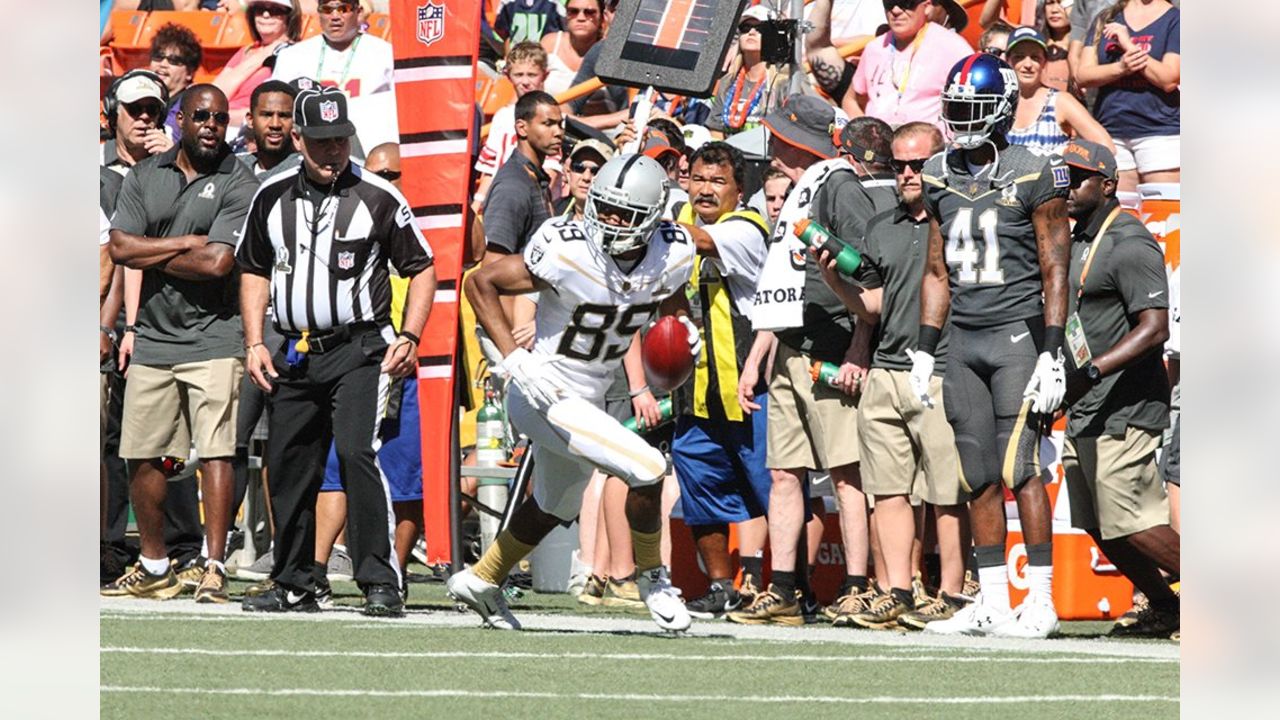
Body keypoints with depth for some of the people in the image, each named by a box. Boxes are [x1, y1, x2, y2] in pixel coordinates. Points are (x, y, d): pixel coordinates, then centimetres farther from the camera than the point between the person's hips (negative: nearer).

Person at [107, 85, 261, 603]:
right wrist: (188, 243, -7)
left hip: (212, 339, -5)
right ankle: (154, 568, 20)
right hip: (153, 336, 5)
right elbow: (120, 247, 0)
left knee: (216, 452, -11)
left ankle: (214, 568, -11)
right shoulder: (144, 177, 11)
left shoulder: (238, 184, -3)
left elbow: (217, 262, -14)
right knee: (143, 456, 8)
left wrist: (150, 254, -2)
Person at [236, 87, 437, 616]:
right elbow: (254, 271, 19)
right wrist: (255, 343, 8)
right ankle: (294, 585, 21)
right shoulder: (272, 197, 8)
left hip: (359, 349, -5)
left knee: (357, 451, -19)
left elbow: (422, 269, 3)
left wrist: (409, 338, -9)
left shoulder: (378, 197, -3)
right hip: (294, 354, 5)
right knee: (288, 464, 7)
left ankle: (381, 583, -16)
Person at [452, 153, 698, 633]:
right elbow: (480, 283, -17)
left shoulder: (673, 255, -9)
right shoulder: (568, 252, -26)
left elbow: (669, 303, 15)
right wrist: (514, 359, -23)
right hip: (545, 395, -8)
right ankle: (651, 576, 5)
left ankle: (480, 580, 46)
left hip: (590, 400, 8)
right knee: (647, 469, -19)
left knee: (555, 507, 26)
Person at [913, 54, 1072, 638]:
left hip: (1018, 333, -6)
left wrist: (1051, 356, -14)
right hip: (963, 339, 6)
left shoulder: (1034, 176, -7)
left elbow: (1054, 271, -8)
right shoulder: (940, 177, 11)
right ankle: (992, 604, 10)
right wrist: (924, 351, 13)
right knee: (979, 479, 6)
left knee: (1018, 470, -10)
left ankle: (1040, 601, -5)